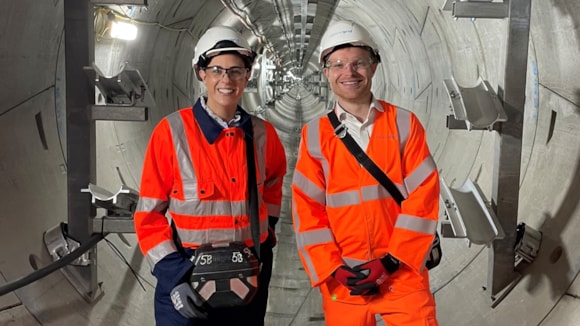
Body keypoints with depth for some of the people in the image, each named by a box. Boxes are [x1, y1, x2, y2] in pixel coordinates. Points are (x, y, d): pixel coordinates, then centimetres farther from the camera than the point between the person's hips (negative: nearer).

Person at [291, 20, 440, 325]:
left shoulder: (405, 123, 0)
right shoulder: (314, 135, 2)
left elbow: (423, 195, -5)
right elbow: (307, 208, -1)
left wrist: (391, 260, -12)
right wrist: (333, 268, -10)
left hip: (403, 273, -1)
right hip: (342, 278, 1)